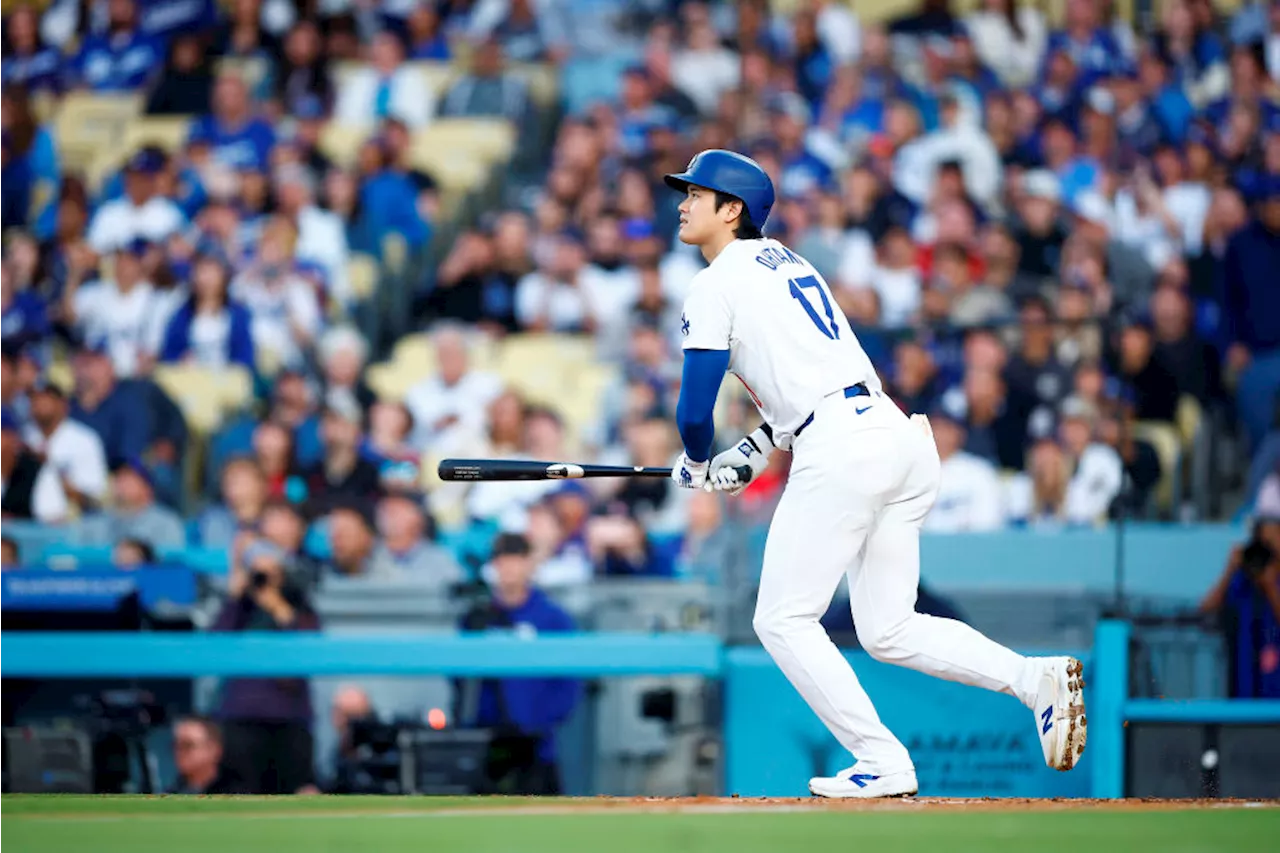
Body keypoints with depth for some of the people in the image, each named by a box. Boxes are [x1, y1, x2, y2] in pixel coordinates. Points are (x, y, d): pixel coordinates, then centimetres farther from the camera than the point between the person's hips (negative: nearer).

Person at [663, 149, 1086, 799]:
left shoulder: (717, 284, -1)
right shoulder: (790, 263, 25)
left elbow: (694, 411, -4)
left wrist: (695, 466, 17)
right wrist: (758, 448, 27)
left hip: (838, 450, -9)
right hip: (901, 434, 9)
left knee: (783, 619, 1)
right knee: (888, 630, 12)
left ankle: (882, 762, -6)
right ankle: (1034, 677, -6)